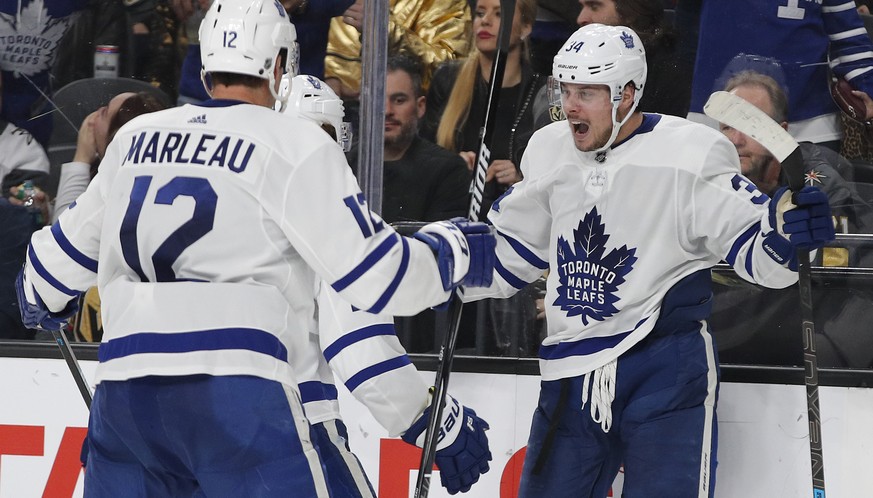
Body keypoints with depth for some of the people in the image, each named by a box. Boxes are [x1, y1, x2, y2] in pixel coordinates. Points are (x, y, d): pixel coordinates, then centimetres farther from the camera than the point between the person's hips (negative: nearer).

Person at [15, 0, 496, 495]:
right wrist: (453, 251, 17)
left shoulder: (136, 137, 18)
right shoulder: (297, 145, 2)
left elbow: (65, 254, 29)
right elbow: (376, 272, -2)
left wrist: (42, 301, 52)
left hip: (123, 383, 5)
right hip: (238, 390, -5)